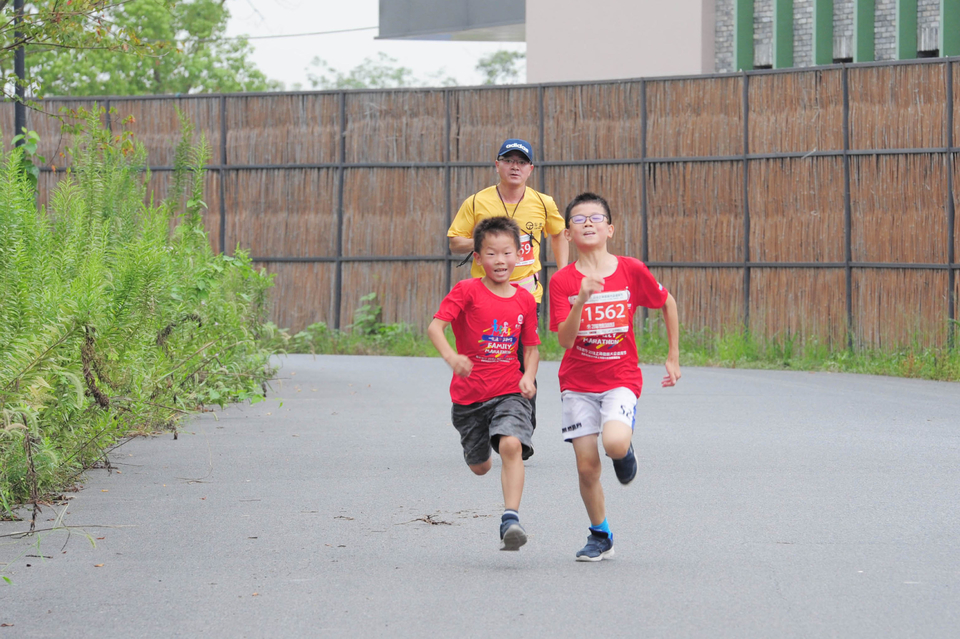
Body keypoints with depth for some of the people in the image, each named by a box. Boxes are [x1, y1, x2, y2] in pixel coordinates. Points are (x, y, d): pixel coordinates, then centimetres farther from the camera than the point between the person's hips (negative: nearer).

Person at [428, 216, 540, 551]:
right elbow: (435, 326, -21)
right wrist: (450, 356, -40)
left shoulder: (524, 300, 2)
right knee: (479, 466, 15)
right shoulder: (467, 291, -9)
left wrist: (529, 376, -7)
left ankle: (511, 519, -28)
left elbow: (531, 348, 13)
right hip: (469, 394, 0)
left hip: (509, 392, 0)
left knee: (511, 445, -27)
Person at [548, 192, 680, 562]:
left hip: (620, 378, -1)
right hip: (577, 383, 1)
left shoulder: (631, 270, -7)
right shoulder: (562, 282, -8)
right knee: (587, 466, -1)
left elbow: (667, 303, 10)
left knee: (614, 443, -29)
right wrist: (582, 299, -32)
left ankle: (626, 452, 10)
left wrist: (673, 357, 12)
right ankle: (600, 536, 21)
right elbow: (565, 340, -17)